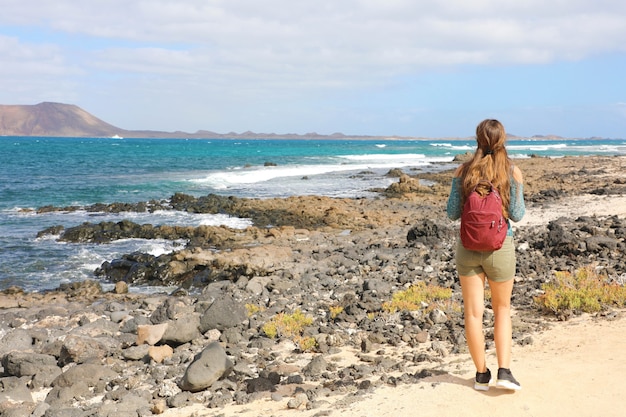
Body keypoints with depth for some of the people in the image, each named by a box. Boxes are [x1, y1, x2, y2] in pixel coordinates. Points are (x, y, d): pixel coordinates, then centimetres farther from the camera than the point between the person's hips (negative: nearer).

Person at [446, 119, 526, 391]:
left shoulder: (463, 172, -3)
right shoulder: (513, 173, -6)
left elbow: (452, 213, -3)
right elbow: (517, 215, -8)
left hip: (468, 246, 1)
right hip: (500, 246, 0)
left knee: (473, 312, 9)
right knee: (502, 309, 17)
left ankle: (482, 375, 17)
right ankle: (504, 371, 7)